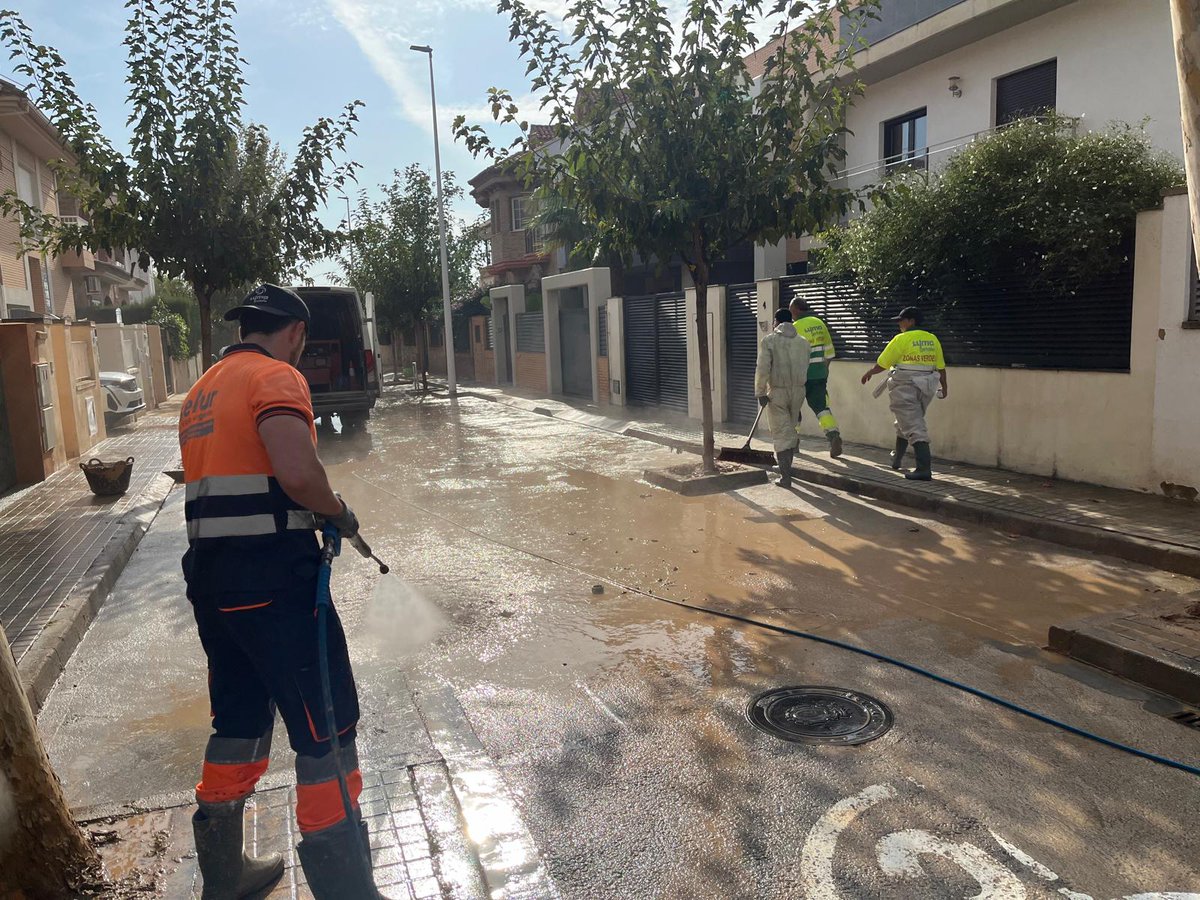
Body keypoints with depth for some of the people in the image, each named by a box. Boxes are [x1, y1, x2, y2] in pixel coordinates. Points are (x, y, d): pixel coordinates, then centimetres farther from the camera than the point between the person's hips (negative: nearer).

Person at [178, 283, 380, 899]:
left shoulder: (201, 391, 18)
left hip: (209, 573, 9)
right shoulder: (275, 376, -10)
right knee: (325, 728, 0)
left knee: (240, 718, 22)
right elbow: (299, 472, -27)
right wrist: (339, 512, -8)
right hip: (272, 577, -9)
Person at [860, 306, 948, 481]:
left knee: (914, 427, -8)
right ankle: (896, 459, 37)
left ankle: (924, 468, -15)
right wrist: (944, 386, 25)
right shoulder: (932, 340, 8)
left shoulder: (901, 339, -9)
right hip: (926, 387, 7)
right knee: (906, 422, 23)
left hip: (905, 386, -7)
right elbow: (941, 367, 12)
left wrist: (868, 373, 12)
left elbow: (881, 364, -5)